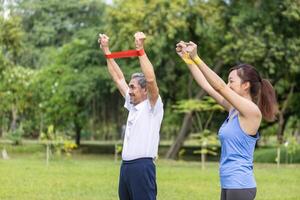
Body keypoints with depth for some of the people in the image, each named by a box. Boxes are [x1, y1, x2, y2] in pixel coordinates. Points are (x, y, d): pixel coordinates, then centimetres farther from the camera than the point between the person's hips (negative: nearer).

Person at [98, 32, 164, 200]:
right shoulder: (132, 104, 17)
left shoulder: (153, 106, -5)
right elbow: (118, 78, 22)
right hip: (126, 166, 9)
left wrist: (140, 49, -22)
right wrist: (106, 50, 21)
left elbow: (151, 79, -22)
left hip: (142, 166, -9)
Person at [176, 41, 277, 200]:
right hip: (229, 185, 9)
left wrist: (196, 58, -21)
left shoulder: (251, 111, -13)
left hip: (240, 185, -9)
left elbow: (219, 87, -20)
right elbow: (206, 85, 13)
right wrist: (188, 59, 8)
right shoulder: (234, 109, 10)